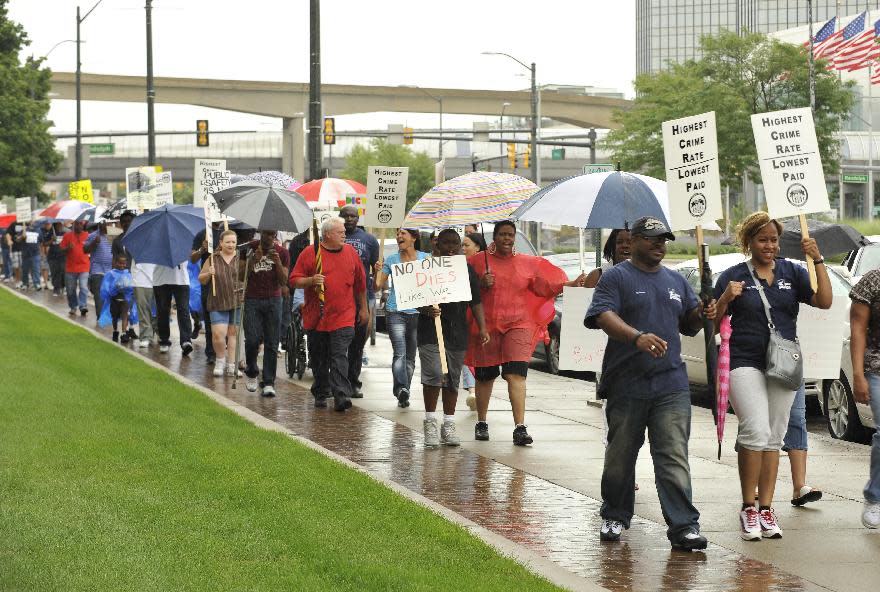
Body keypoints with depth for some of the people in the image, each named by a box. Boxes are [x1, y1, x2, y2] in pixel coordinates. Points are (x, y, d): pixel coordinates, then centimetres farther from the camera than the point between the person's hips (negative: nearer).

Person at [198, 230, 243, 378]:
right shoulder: (212, 259, 7)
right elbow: (201, 280, 11)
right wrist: (208, 274, -9)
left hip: (237, 302, 0)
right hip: (218, 302, 0)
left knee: (233, 333, 4)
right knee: (218, 333, -10)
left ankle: (231, 365, 12)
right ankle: (220, 360, 13)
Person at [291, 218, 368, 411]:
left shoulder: (350, 252, 8)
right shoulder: (310, 253, 0)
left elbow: (360, 283, 16)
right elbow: (294, 280, -1)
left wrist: (363, 308, 18)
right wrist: (311, 281, -19)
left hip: (343, 317, 0)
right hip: (316, 317, 0)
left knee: (339, 356, -11)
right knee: (319, 359, 10)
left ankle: (341, 395, -18)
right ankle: (320, 393, 24)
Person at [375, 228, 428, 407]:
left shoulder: (425, 258, 7)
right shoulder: (391, 260, 6)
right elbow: (378, 286, 6)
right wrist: (378, 270, -10)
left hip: (418, 313, 2)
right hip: (395, 312, -2)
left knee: (410, 356, 7)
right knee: (400, 353, -17)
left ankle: (403, 394, 14)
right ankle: (402, 388, -28)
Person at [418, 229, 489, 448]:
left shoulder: (467, 270, 10)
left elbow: (475, 302, 13)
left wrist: (482, 327, 4)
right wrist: (426, 309, -23)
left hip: (458, 332, 4)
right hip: (430, 331, -4)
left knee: (453, 380, 10)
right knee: (434, 374, -16)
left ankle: (449, 425, 21)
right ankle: (430, 421, -3)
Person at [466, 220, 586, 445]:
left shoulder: (527, 263, 11)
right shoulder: (478, 260, 6)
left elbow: (544, 285, 10)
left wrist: (570, 284, -2)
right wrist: (481, 284, -13)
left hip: (518, 325, 0)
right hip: (486, 325, 0)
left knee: (516, 374, -14)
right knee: (485, 376, 8)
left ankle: (520, 427, -18)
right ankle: (481, 423, 27)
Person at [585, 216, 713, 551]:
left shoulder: (676, 282, 19)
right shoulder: (616, 278, 1)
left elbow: (688, 325, 26)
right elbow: (604, 316, -14)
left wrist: (702, 315, 2)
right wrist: (637, 336, -31)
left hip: (671, 385, 3)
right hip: (627, 383, -3)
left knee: (674, 456, -7)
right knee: (620, 455, 9)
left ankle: (684, 526, -12)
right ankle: (615, 516, 27)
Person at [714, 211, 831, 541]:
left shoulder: (792, 273, 10)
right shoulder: (733, 277, 2)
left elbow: (824, 301, -1)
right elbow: (714, 323, 3)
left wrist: (818, 261, -10)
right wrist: (726, 298, -15)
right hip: (745, 363, -4)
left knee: (773, 439, 7)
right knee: (757, 432, -18)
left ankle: (766, 509, 12)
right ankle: (748, 509, -9)